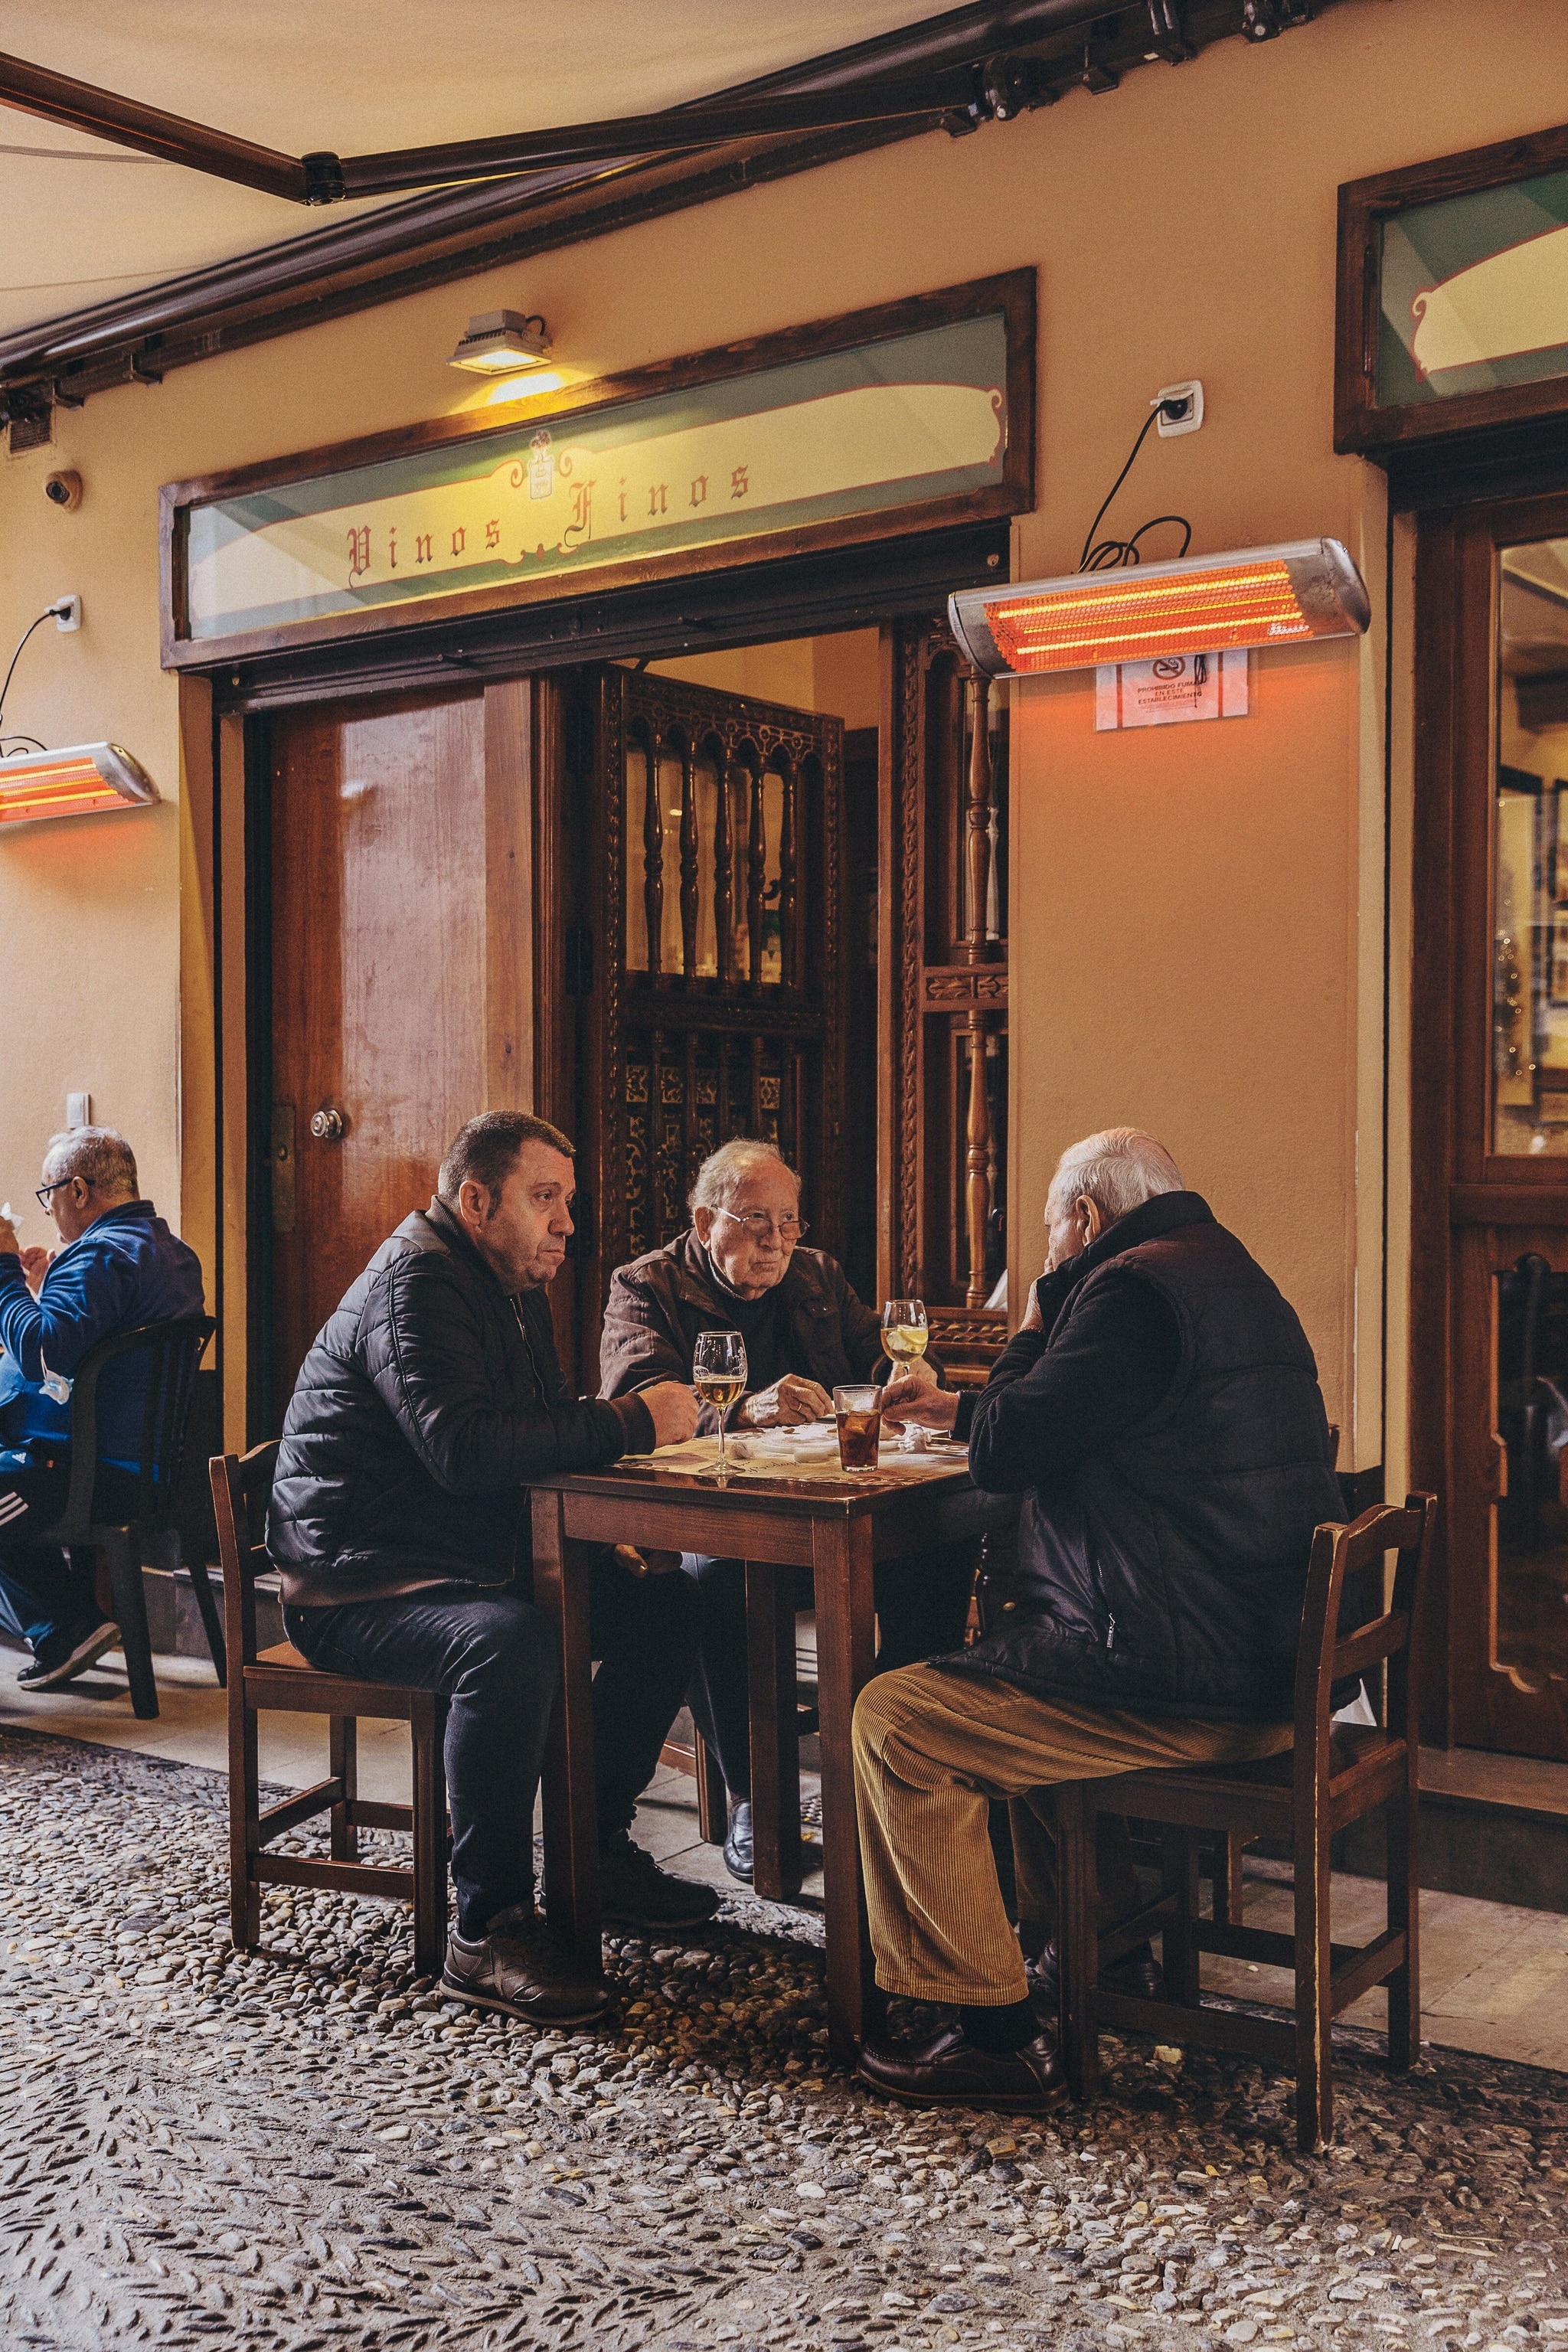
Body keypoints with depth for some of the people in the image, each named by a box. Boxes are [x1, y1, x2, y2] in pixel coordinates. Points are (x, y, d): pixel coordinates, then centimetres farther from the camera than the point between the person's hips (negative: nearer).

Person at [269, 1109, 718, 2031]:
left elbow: (538, 1436, 18)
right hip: (360, 1587, -10)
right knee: (509, 1644, -37)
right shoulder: (417, 1281, -17)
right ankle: (487, 1930, -25)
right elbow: (463, 1447, -31)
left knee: (666, 1606, 2)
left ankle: (597, 1850, 11)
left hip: (478, 1564, 10)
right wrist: (628, 1422, -24)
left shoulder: (516, 1288, 14)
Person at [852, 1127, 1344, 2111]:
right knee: (1012, 1656, 32)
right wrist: (958, 1407, 32)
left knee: (896, 1721, -8)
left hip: (1184, 1682, -11)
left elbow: (1006, 1454, -13)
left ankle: (997, 2035, -4)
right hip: (1267, 1652, 11)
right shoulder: (1228, 1275, 19)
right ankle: (1106, 1930, 40)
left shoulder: (1134, 1290, -15)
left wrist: (1035, 1323, 2)